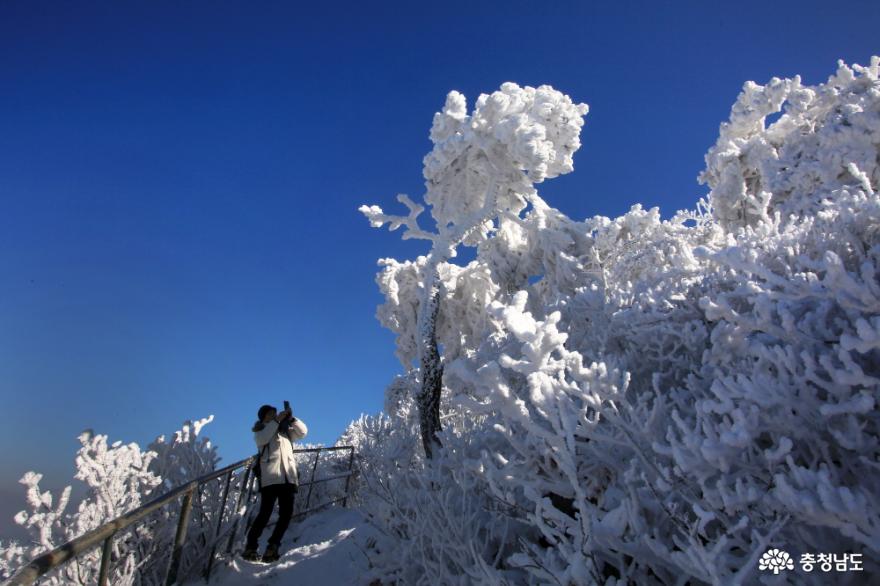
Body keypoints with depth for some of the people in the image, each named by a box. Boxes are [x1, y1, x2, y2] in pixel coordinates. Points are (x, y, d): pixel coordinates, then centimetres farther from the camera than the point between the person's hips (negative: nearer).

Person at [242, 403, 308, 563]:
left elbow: (303, 432, 13)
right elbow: (262, 439, -9)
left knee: (286, 514, -3)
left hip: (288, 477, 4)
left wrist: (291, 418, 2)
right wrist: (277, 420, -11)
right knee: (265, 513, -8)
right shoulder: (260, 431, 13)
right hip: (270, 477, -3)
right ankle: (250, 548, 4)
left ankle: (272, 547, 4)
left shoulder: (285, 430, 23)